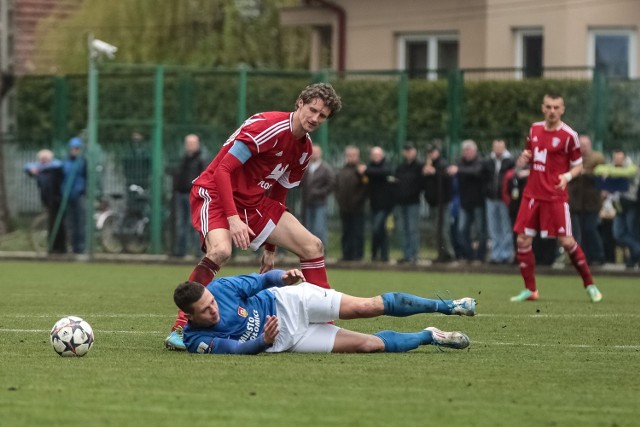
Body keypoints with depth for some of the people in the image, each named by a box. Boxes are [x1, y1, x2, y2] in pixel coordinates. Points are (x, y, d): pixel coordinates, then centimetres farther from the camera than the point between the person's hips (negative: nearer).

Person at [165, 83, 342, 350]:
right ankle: (179, 329, -30)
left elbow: (277, 198, 19)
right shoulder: (268, 127, -19)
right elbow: (222, 170, -23)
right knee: (220, 250, -36)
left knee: (313, 246, 1)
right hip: (215, 192, -9)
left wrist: (271, 247, 18)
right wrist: (233, 219, -31)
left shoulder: (304, 150, 8)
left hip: (254, 201, 9)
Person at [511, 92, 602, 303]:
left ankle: (589, 285, 8)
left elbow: (578, 166, -1)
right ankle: (530, 290, 12)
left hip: (555, 196, -5)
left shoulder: (569, 135, -7)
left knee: (566, 241, -7)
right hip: (532, 194, 5)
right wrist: (523, 159, -2)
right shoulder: (535, 129, 8)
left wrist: (567, 176, -21)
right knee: (523, 240, 0)